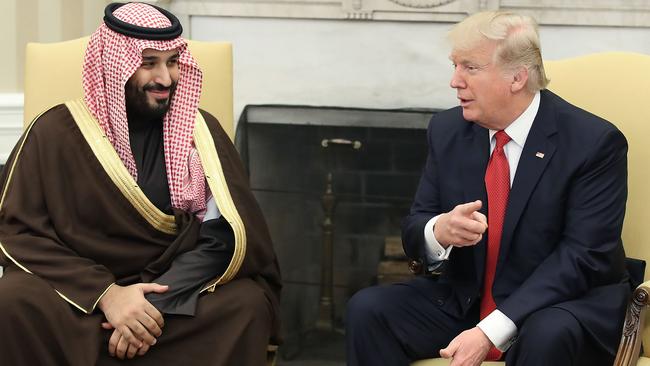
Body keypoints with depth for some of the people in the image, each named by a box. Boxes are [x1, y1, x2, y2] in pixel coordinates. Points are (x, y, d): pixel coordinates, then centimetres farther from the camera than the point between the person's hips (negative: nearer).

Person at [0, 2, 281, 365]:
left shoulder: (200, 131, 3)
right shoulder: (57, 132, -1)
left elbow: (225, 235, -6)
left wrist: (157, 304, -21)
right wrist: (105, 294, -20)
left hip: (177, 293, 1)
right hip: (78, 294, -1)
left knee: (248, 304, -28)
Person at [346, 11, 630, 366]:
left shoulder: (594, 142, -14)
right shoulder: (447, 130, 1)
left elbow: (584, 255, -19)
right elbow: (413, 231, 5)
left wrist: (491, 332, -27)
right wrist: (439, 231, -23)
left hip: (564, 305, -5)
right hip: (464, 298, 5)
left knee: (546, 337, -38)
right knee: (367, 309, -17)